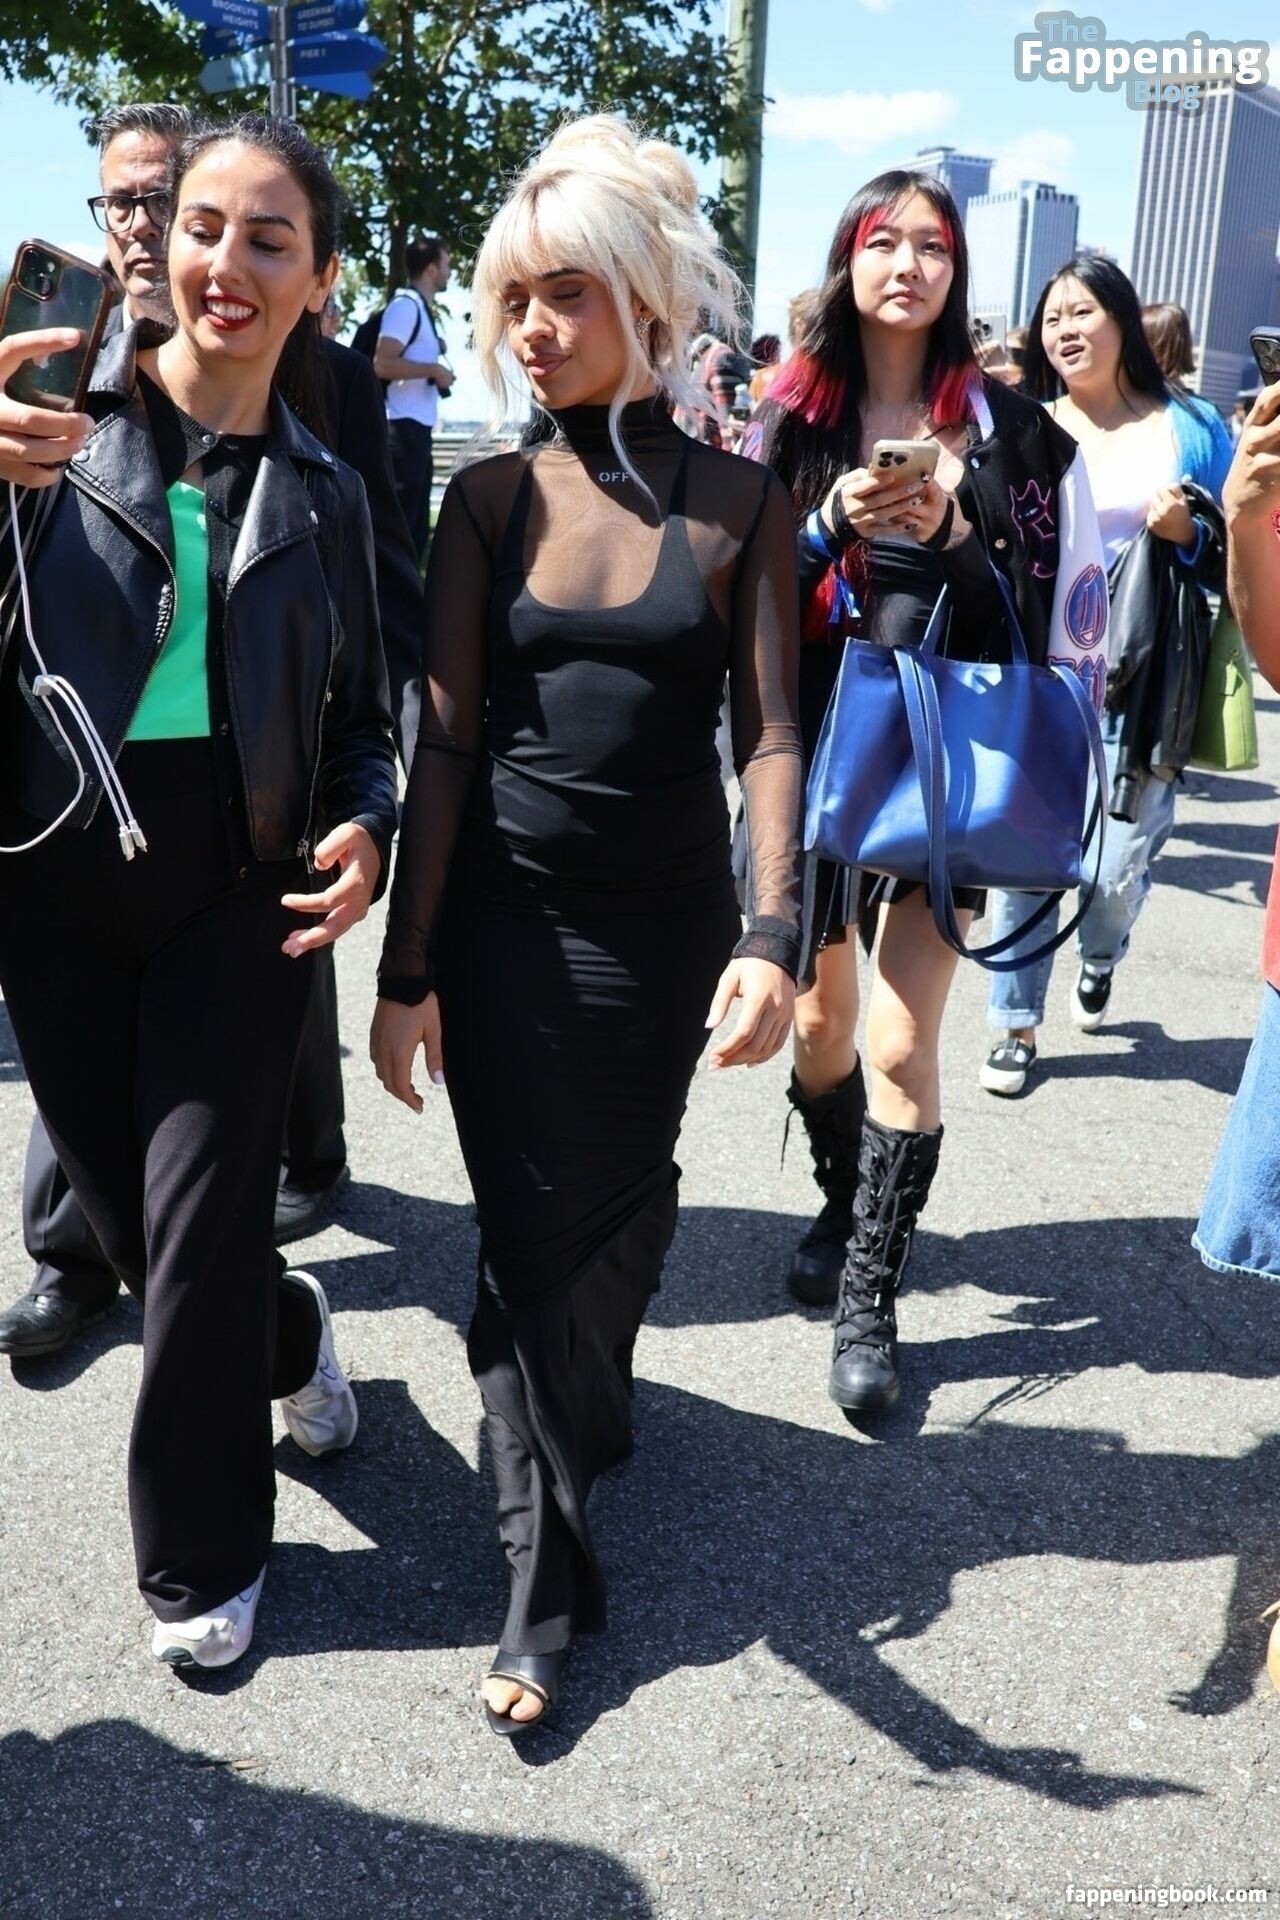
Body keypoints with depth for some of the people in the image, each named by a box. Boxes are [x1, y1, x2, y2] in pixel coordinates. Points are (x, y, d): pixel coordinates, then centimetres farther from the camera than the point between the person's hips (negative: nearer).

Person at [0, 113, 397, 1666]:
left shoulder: (320, 496, 4)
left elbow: (356, 718, 10)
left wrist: (364, 827, -11)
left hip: (235, 893, 0)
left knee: (200, 1222, -1)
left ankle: (200, 1554, 22)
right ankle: (292, 1336, 44)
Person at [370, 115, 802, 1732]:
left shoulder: (739, 503, -1)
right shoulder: (491, 496, -2)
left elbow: (766, 730, -7)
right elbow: (445, 738, -5)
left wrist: (772, 934, -21)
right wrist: (407, 965, -8)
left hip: (667, 922, 1)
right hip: (506, 915, 0)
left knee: (626, 1208, 14)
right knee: (531, 1231, 0)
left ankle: (588, 1399, 45)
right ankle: (547, 1573, 14)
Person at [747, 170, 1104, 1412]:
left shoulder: (1004, 426, 2)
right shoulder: (792, 417, 5)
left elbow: (1036, 608, 0)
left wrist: (951, 535, -15)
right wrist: (831, 528, -16)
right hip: (816, 751, 2)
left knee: (902, 1042, -7)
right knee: (820, 1019, 12)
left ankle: (869, 1297, 7)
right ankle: (842, 1207, 39)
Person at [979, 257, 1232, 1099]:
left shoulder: (1191, 426, 5)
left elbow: (1235, 558, 7)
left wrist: (1191, 532, -12)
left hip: (1141, 683, -1)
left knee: (1120, 865, -1)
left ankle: (1101, 954, 35)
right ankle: (1016, 1022, 16)